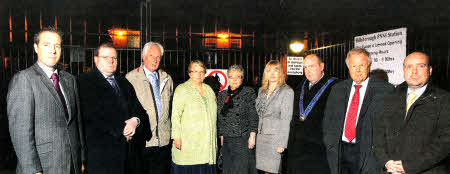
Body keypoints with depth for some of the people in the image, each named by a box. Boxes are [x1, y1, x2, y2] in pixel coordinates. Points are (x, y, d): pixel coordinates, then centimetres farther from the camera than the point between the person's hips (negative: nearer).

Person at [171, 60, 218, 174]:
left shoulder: (209, 90, 16)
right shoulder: (182, 89, -1)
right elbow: (175, 115, -8)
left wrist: (214, 137, 17)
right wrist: (177, 137, -14)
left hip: (207, 141, 5)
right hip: (187, 142, -5)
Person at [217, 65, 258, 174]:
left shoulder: (249, 92, -2)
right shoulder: (222, 95, 12)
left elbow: (254, 116, -7)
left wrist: (252, 135, -12)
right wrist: (221, 136, 13)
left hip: (243, 139, -5)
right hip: (227, 140, 5)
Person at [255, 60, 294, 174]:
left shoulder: (287, 91, -5)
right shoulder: (261, 90, 14)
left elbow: (286, 119, -10)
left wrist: (282, 143, -13)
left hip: (275, 137, -5)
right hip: (261, 136, 5)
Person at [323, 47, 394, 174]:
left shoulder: (385, 90, -5)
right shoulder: (338, 89, 9)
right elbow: (328, 120, 13)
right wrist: (330, 144, 3)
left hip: (368, 153, -3)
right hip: (340, 152, 4)